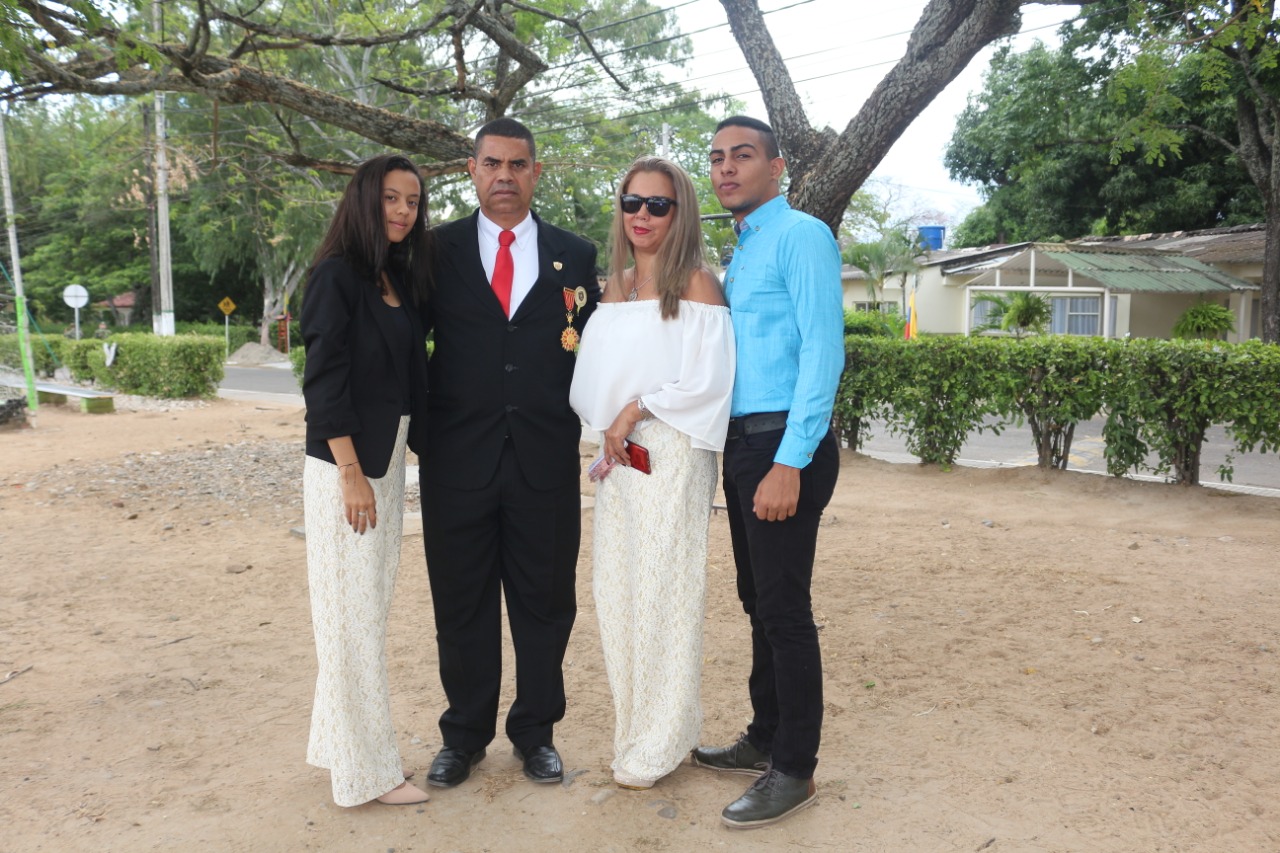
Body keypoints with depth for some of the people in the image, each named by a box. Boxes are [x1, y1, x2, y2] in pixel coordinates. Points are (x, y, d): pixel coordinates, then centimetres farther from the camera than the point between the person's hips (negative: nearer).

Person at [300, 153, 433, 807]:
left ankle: (341, 741, 28)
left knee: (371, 606, 14)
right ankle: (367, 770, 11)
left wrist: (414, 447, 6)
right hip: (346, 464, -8)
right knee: (353, 612, -1)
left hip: (387, 459, 8)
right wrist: (351, 474, -17)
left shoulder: (400, 280, 13)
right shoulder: (338, 274, -10)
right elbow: (324, 380, -15)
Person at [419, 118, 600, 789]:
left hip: (546, 457, 1)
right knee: (461, 605, 10)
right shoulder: (439, 250, 5)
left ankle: (536, 731, 29)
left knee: (544, 601, 10)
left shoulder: (575, 255, 7)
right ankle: (465, 734, 29)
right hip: (458, 457, 0)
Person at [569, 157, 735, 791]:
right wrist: (609, 430, 2)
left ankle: (661, 743, 13)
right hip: (617, 453, 7)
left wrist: (636, 411, -11)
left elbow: (708, 380, -13)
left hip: (670, 452, -7)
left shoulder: (696, 284, -5)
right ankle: (634, 728, 24)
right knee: (615, 589, 9)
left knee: (661, 590, -1)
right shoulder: (613, 287, 15)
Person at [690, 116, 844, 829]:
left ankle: (794, 770, 12)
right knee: (759, 602, 16)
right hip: (743, 445, 9)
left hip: (785, 445, -9)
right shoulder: (740, 253, 19)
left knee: (785, 609, -2)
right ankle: (766, 739, 30)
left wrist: (789, 464, -22)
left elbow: (823, 353, -16)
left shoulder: (801, 236, -8)